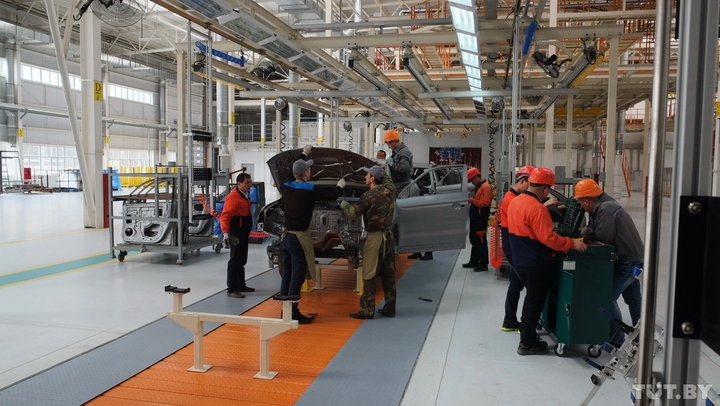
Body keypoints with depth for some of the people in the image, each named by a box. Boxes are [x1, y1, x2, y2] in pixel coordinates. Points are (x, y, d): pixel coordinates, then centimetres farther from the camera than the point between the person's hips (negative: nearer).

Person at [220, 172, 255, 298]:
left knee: (242, 260, 17)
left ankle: (241, 285, 29)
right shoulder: (233, 197, -17)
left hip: (244, 234, 10)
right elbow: (225, 216, -23)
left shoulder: (245, 196, 15)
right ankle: (232, 289, -1)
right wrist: (226, 233, -31)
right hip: (236, 235, -10)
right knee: (235, 261, -6)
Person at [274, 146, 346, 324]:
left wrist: (304, 154, 38)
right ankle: (293, 313, 3)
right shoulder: (310, 190, -13)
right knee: (297, 277, -1)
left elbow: (294, 174, 26)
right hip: (299, 238, -7)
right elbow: (332, 195, -2)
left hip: (285, 237, 7)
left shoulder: (286, 187, 4)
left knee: (286, 275, 14)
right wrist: (340, 185, 21)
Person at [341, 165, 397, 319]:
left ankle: (367, 309, 3)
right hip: (388, 235, 7)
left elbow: (353, 213, -14)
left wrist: (343, 204, 3)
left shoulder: (369, 196, -14)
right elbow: (387, 179, 29)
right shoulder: (389, 190, 5)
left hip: (375, 237, -7)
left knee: (370, 275, -1)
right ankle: (389, 308, 17)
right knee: (388, 273, 12)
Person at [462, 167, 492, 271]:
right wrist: (472, 200, 9)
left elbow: (485, 203, -24)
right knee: (473, 240, 17)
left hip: (481, 218, -10)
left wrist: (473, 200, -17)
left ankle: (483, 264, 2)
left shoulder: (486, 187, -14)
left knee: (481, 241, -5)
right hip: (475, 218, 10)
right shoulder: (478, 187, 17)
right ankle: (474, 261, 27)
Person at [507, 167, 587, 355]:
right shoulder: (537, 208, -24)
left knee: (531, 297, 24)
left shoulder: (515, 201, 5)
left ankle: (526, 331, 35)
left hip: (520, 260, 9)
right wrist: (572, 243, -20)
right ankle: (527, 343, 14)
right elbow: (548, 238, -28)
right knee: (535, 301, 5)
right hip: (536, 264, -9)